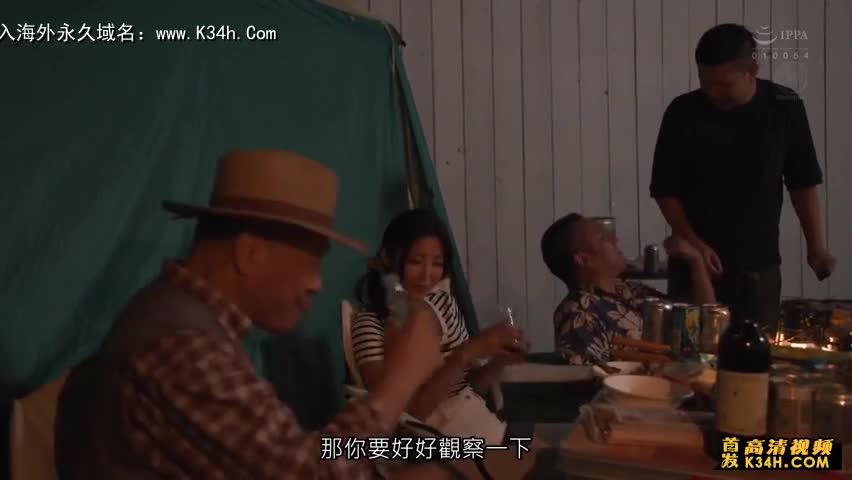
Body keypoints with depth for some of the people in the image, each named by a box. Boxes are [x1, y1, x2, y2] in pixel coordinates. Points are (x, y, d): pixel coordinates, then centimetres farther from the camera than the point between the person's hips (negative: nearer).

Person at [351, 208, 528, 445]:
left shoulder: (443, 302, 7)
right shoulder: (370, 324, -13)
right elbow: (404, 411, -22)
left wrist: (499, 360, -7)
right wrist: (466, 352, -28)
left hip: (484, 426, 6)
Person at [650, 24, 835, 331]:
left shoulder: (785, 108, -3)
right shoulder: (683, 113, -7)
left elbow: (802, 182, 6)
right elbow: (665, 190, -2)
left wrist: (815, 244, 0)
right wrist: (693, 243, -12)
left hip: (760, 265, 1)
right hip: (696, 262, -1)